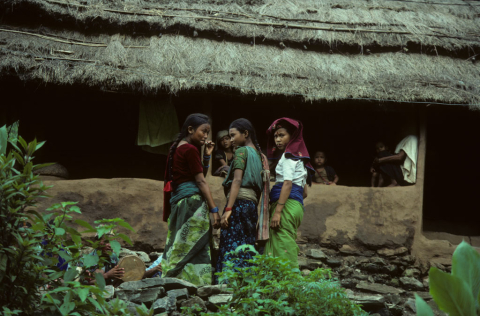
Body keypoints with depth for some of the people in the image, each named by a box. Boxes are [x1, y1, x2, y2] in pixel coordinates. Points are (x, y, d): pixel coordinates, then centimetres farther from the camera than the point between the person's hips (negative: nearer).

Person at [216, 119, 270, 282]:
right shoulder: (259, 155, 19)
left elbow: (237, 180, -15)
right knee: (246, 249, 7)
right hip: (252, 205, 8)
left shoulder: (242, 151, -3)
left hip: (239, 203, -8)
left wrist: (228, 209, -20)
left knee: (231, 249, -10)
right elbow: (261, 187, 18)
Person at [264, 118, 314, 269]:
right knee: (288, 248, 7)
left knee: (281, 248, -13)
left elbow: (287, 184, -15)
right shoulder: (299, 157, 24)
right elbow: (304, 192, 25)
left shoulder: (288, 155, -2)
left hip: (287, 204, -10)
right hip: (297, 205, 10)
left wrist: (277, 211, -21)